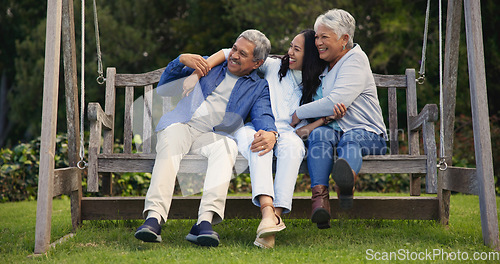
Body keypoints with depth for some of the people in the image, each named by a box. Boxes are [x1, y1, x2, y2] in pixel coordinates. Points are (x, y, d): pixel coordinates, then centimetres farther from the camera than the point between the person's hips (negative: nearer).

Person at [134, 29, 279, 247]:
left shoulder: (259, 88, 19)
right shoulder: (209, 64, 24)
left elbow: (263, 115, 0)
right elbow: (166, 83, 23)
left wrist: (270, 133, -24)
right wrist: (182, 59, 4)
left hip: (214, 135, 0)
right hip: (181, 124, 1)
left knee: (227, 147, -36)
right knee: (171, 141, -35)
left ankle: (205, 222, -50)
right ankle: (154, 217, -50)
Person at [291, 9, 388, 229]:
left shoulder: (355, 60, -3)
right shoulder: (322, 67, 20)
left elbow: (336, 103, -15)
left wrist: (299, 114, -7)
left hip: (368, 135, -4)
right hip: (334, 131, 4)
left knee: (350, 138, -37)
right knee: (320, 134, -29)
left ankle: (346, 180, -72)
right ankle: (319, 197, -50)